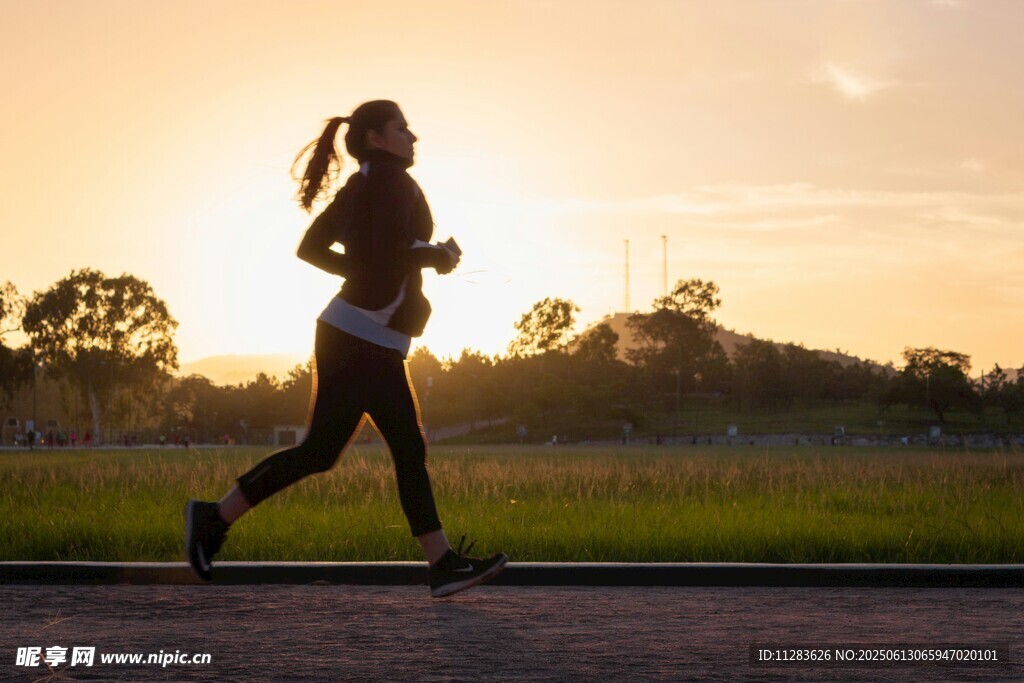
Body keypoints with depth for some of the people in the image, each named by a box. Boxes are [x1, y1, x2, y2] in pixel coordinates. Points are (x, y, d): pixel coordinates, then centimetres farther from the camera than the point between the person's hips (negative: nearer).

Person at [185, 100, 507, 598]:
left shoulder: (360, 186, 16)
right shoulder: (392, 179, -10)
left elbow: (311, 248, 17)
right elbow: (391, 253, -23)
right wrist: (438, 256, -6)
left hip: (376, 345, 10)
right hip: (359, 338, -10)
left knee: (409, 451, 4)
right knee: (320, 450, -7)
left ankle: (443, 565, 2)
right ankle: (215, 517, 1)